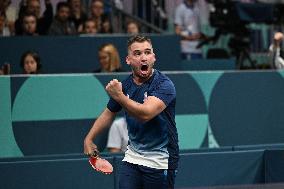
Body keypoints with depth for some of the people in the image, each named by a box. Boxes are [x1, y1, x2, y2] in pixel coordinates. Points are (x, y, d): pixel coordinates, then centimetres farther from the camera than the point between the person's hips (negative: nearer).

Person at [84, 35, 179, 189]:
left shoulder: (164, 85, -15)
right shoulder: (124, 85, 3)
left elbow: (146, 113, -31)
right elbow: (109, 113, 21)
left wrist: (119, 96, -33)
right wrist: (89, 138, 17)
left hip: (159, 162, -5)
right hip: (132, 157, 5)